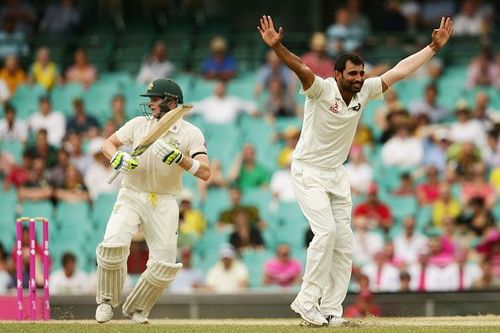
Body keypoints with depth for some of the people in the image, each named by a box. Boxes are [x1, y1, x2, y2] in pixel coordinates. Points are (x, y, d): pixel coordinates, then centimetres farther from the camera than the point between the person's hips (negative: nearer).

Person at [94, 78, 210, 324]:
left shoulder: (191, 134, -5)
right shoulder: (139, 124, 1)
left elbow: (205, 173, -14)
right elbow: (108, 143, 5)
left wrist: (178, 157, -29)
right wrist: (117, 158, -18)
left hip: (164, 203, 0)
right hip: (131, 195, 0)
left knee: (165, 265, -5)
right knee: (113, 245, -23)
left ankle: (136, 309, 20)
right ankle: (107, 301, -1)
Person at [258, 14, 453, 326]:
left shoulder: (364, 91, -3)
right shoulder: (322, 89, -19)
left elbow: (399, 71, 4)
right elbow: (300, 68, -37)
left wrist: (435, 46, 4)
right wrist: (276, 46, -55)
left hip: (337, 174, 7)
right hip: (308, 172, -7)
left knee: (344, 242, 2)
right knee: (326, 231, -20)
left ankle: (330, 309, 7)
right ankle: (306, 300, -12)